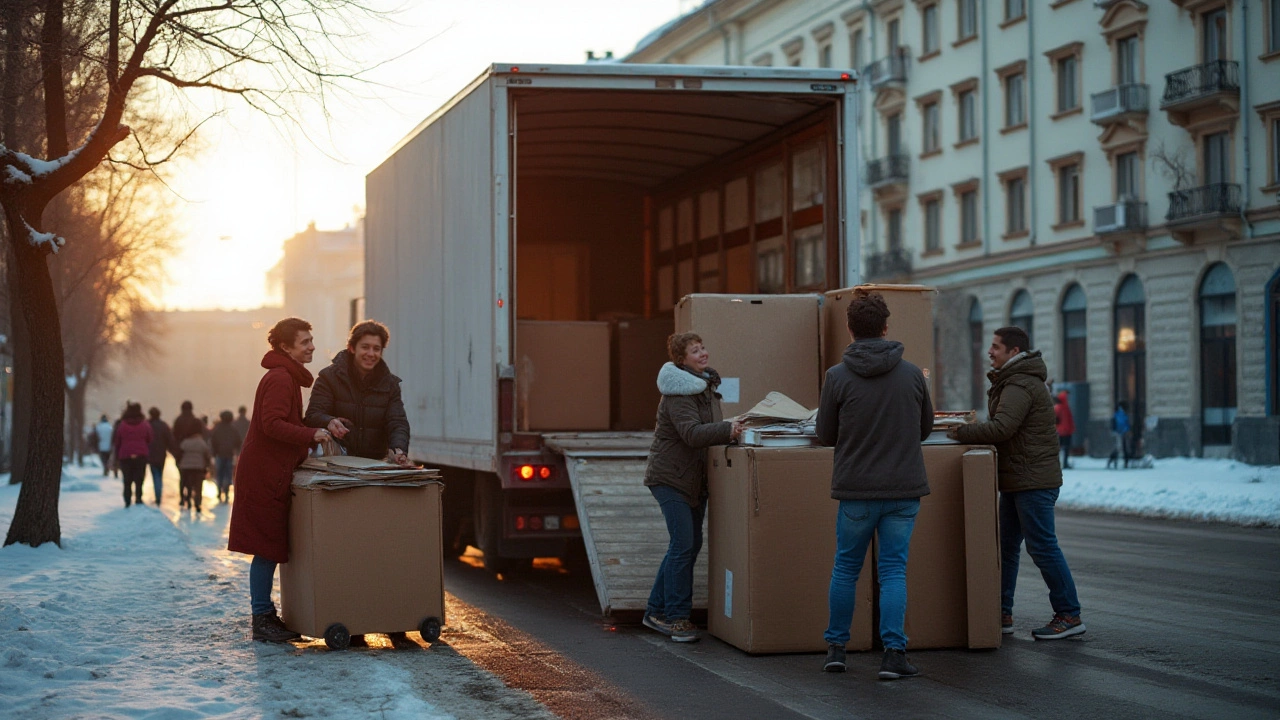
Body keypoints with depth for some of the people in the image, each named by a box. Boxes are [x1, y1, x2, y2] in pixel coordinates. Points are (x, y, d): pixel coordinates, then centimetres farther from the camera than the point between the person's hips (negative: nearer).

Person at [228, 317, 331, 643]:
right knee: (267, 547, -6)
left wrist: (318, 430, 15)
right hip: (265, 473, -10)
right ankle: (262, 619, -1)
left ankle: (265, 615, 17)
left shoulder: (286, 377, 18)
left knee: (270, 548, 12)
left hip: (273, 473, 10)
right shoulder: (280, 378, -14)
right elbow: (272, 424, -23)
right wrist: (311, 435, -22)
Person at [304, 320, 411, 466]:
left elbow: (397, 423, 2)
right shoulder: (330, 377, 2)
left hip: (375, 464, 3)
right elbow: (313, 416, -7)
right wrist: (329, 422, -32)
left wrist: (398, 450, -20)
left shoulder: (390, 384, 12)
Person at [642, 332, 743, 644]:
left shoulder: (706, 385, 12)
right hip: (670, 476, -10)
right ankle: (676, 617, -5)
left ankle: (657, 611, 21)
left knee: (690, 544, 11)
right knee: (683, 545, -12)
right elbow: (692, 433, -31)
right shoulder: (678, 393, -19)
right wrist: (727, 431, -42)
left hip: (695, 478, 10)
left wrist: (732, 429, 4)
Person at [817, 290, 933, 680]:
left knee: (846, 567, 14)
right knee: (894, 569, 4)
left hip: (855, 490, -1)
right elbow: (925, 428, 10)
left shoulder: (837, 377, -8)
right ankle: (894, 653, -2)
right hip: (904, 490, 1)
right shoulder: (912, 374, -1)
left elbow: (825, 434, 1)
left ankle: (836, 647, 20)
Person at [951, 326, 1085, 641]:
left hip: (1033, 480, -11)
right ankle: (1002, 614, 17)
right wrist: (968, 430, 3)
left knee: (1042, 546, -6)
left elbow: (1001, 428, -27)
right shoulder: (1011, 381, 19)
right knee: (1005, 545, 12)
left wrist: (961, 432, -16)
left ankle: (1069, 615, 0)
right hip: (1017, 480, 11)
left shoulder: (1020, 385, -17)